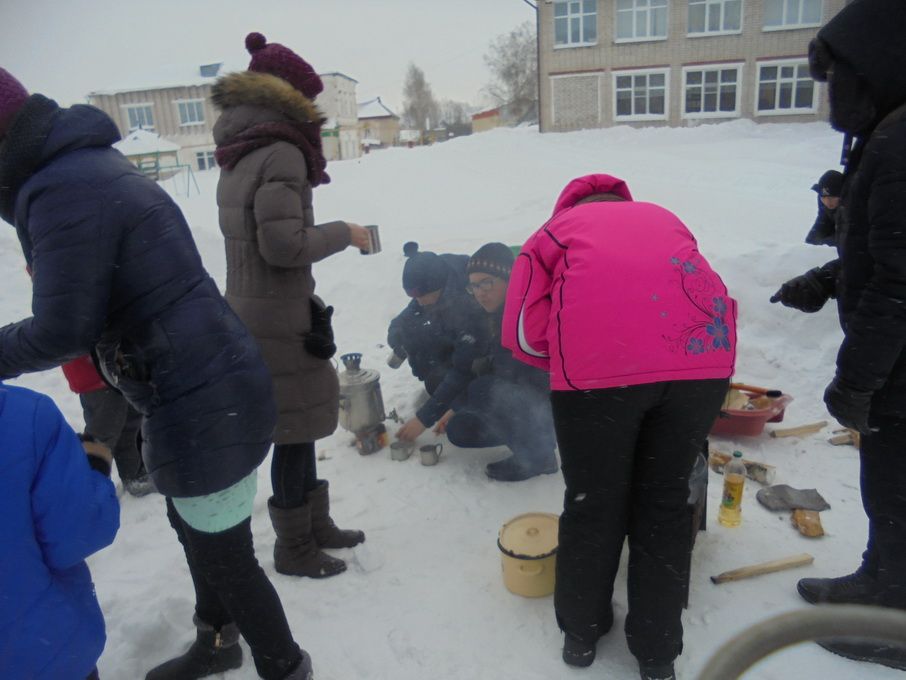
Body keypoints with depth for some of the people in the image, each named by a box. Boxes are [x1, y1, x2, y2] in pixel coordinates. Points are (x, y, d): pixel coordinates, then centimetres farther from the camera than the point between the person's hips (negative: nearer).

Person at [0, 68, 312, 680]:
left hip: (203, 404, -10)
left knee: (223, 553, 9)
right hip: (205, 389, 10)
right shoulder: (86, 164, 11)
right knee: (193, 524, 28)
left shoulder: (65, 190, -21)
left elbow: (62, 329, -19)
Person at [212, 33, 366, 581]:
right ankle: (295, 548, 20)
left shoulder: (239, 155, 13)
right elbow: (283, 243, -23)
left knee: (300, 429, 18)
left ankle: (316, 525, 33)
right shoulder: (280, 152, -15)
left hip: (251, 310, 9)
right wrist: (344, 233, -11)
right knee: (296, 431, 3)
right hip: (280, 319, -9)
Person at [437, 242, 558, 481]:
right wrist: (457, 408, 8)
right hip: (522, 397, 9)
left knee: (483, 390, -29)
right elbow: (494, 366, 10)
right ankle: (536, 434, 13)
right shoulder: (499, 315, 3)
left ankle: (536, 454, -11)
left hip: (551, 402, -8)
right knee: (458, 430, 1)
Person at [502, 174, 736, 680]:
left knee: (594, 505, 16)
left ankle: (582, 631, 38)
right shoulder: (662, 218, 34)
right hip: (703, 358, 3)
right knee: (664, 503, 19)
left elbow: (524, 334, 12)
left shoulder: (554, 231, 25)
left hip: (599, 366, -3)